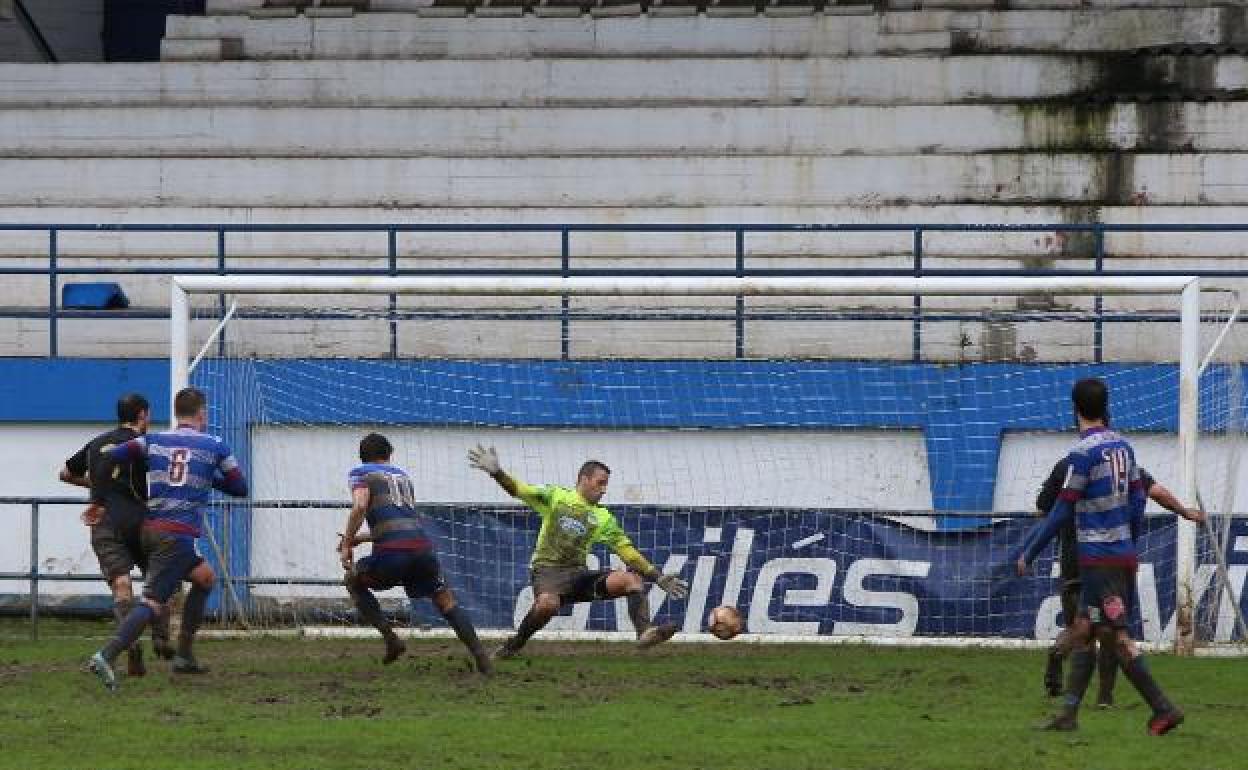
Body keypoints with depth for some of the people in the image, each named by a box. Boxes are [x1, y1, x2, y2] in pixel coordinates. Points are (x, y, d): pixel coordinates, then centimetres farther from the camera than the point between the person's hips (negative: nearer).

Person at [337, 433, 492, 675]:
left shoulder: (360, 473, 12)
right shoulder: (402, 476, 30)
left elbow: (360, 506, -9)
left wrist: (347, 544, -2)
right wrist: (360, 539, 42)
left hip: (392, 553, -4)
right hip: (422, 544, 4)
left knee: (354, 582, 23)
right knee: (446, 603, 15)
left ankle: (390, 638, 8)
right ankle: (481, 658, 1)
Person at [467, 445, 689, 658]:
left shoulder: (604, 518, 14)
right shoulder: (556, 497, 6)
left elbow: (628, 552, 14)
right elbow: (519, 490, -3)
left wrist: (659, 577, 7)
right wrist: (496, 472, -22)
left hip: (578, 573, 4)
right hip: (548, 569, -4)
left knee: (632, 579, -17)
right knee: (547, 603, -39)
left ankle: (645, 632, -32)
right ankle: (513, 645, -16)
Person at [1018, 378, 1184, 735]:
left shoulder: (1083, 452, -14)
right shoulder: (1122, 446, 9)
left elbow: (1062, 512, -14)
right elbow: (1138, 499, 15)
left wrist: (1029, 553, -6)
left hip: (1099, 557, -8)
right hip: (1123, 554, 8)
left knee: (1116, 636, -7)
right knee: (1081, 631, 11)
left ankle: (1163, 709, -10)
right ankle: (1068, 714, 8)